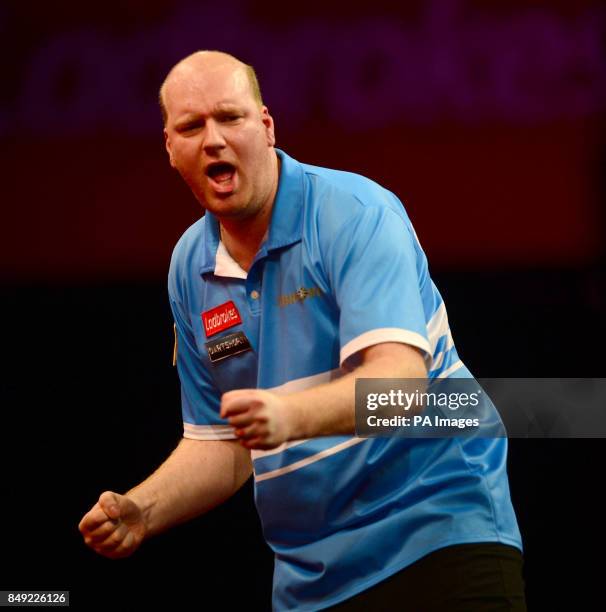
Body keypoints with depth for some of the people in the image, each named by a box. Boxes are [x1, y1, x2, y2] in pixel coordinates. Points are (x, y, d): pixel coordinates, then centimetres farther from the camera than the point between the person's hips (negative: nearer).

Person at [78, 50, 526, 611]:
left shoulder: (357, 213, -12)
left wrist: (289, 416, -43)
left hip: (441, 533, -5)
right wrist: (142, 512, -3)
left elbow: (401, 379, -26)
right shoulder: (189, 267, 7)